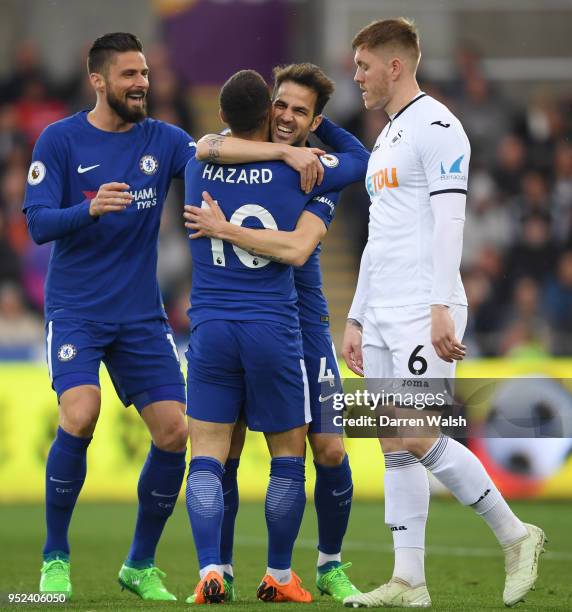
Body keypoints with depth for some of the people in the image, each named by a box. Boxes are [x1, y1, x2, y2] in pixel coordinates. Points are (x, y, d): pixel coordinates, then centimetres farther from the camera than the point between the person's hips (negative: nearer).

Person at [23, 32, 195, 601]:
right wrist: (91, 209, -27)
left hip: (141, 315, 4)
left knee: (175, 430, -5)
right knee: (80, 415, -23)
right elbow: (37, 223, -9)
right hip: (75, 312, -4)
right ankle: (55, 557, -4)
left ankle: (141, 564, 14)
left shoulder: (163, 140, 5)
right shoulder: (60, 140, -3)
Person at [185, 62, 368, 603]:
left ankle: (330, 566, 16)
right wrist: (285, 151, -27)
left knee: (330, 450, -2)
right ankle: (220, 569, 8)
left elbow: (296, 249, -18)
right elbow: (209, 147, -28)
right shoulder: (240, 147, -2)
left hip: (300, 320, 0)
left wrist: (224, 229, -21)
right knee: (222, 451, -5)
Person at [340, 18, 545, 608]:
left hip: (423, 312, -9)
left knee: (417, 438, -14)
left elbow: (448, 219, -16)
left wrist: (442, 306, -24)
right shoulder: (386, 138, 22)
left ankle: (514, 535, -1)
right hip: (383, 315, 9)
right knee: (395, 446, 4)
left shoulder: (435, 126, -8)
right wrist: (356, 319, 21)